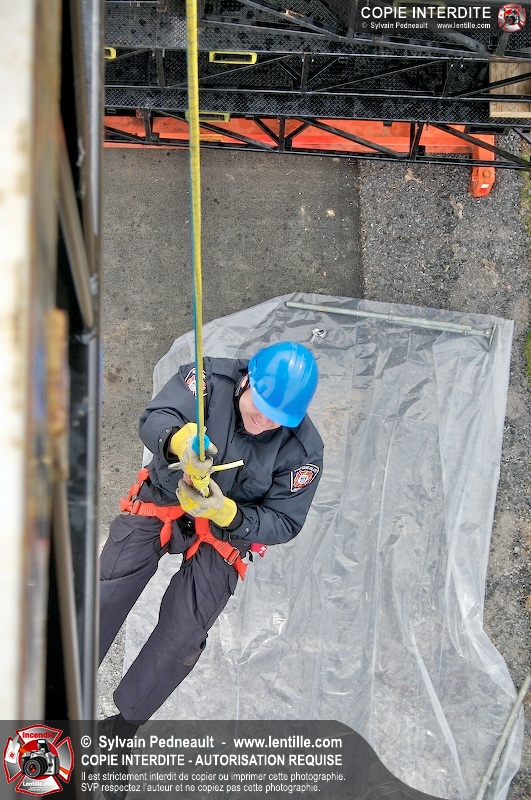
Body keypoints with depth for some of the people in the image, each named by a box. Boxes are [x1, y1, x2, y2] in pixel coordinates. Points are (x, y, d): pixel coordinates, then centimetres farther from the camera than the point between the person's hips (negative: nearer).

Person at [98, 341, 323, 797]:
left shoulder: (302, 450, -21)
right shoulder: (210, 378, -21)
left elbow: (283, 524, -15)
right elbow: (154, 420, -30)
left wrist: (225, 512, -33)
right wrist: (180, 440, -54)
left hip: (226, 532, -1)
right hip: (161, 502, 1)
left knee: (181, 636, -8)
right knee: (105, 597, -7)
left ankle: (123, 726, 11)